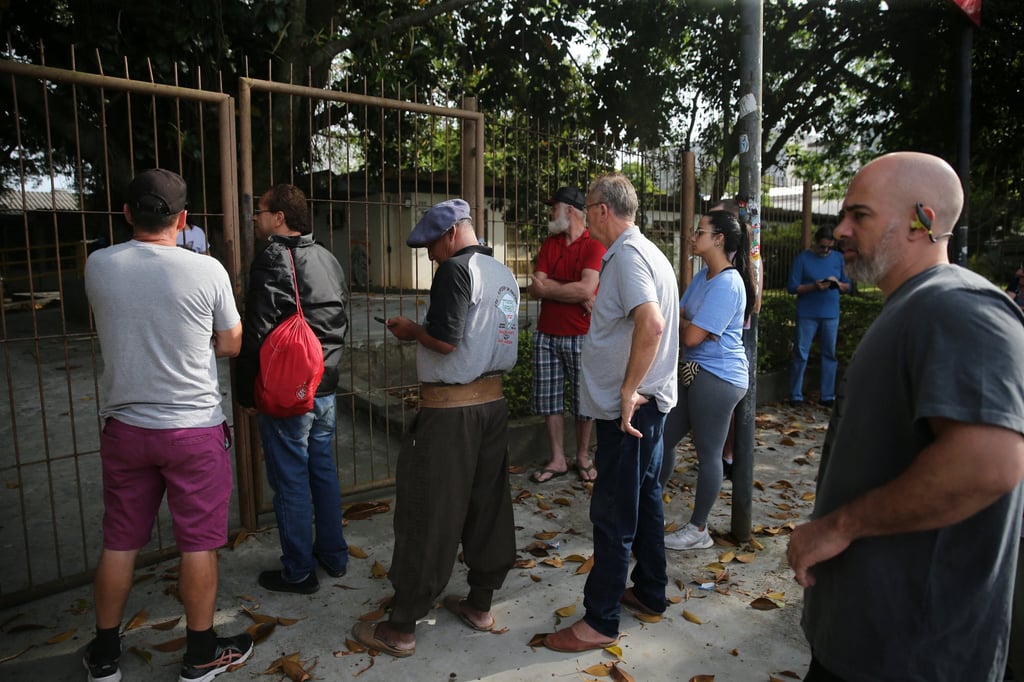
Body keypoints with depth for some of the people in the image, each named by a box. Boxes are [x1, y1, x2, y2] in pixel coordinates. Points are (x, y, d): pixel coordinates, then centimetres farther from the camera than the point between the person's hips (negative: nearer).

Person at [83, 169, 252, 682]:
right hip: (194, 428, -3)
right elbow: (230, 345, -1)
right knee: (199, 543, 9)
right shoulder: (206, 270, -14)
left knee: (119, 542, 17)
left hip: (124, 425, 4)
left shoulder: (98, 266, -4)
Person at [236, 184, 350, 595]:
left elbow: (258, 334, -18)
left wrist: (246, 392, -10)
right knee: (324, 471, 18)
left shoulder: (272, 260, -15)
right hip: (326, 387, 8)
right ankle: (333, 556, 30)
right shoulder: (328, 259, 10)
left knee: (291, 482, 4)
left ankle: (299, 572, 16)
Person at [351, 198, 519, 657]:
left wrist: (412, 330, -2)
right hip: (492, 400, 8)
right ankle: (480, 604, 28)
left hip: (449, 409, -8)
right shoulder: (504, 274, 11)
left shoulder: (456, 270, -14)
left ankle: (401, 628, 12)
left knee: (427, 513, 0)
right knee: (488, 503, 14)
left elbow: (444, 341, -21)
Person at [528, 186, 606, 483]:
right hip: (546, 334, 5)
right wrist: (577, 295, -12)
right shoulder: (549, 244, 11)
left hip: (581, 336, -5)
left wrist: (548, 286, -9)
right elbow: (535, 289, -1)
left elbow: (587, 289, -21)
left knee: (583, 399, 6)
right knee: (548, 399, 8)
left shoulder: (595, 244, -7)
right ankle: (557, 459, 20)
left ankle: (583, 456, 24)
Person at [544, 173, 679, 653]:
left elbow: (652, 324, -33)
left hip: (628, 409, -10)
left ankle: (600, 621, 12)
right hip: (646, 404, 10)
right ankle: (650, 592, 35)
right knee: (643, 500, 20)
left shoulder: (627, 255, -18)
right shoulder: (642, 251, 14)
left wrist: (628, 391, -26)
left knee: (613, 513, -1)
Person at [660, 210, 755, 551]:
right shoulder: (703, 276, 11)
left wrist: (679, 323, -2)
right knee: (664, 438, 15)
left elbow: (692, 335, -23)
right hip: (694, 370, 10)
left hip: (718, 378, -10)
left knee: (708, 453, 4)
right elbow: (679, 316, 12)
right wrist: (684, 326, -10)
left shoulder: (728, 283, -20)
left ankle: (699, 530, 19)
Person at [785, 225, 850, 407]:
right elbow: (792, 287, -6)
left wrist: (838, 283, -10)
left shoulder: (838, 258, 10)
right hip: (807, 315, -3)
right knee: (801, 355, -2)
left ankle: (827, 396, 15)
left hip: (831, 315, 4)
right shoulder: (802, 258, -1)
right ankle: (795, 396, 6)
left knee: (830, 355, 6)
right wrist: (814, 286, -19)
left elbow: (847, 286, 12)